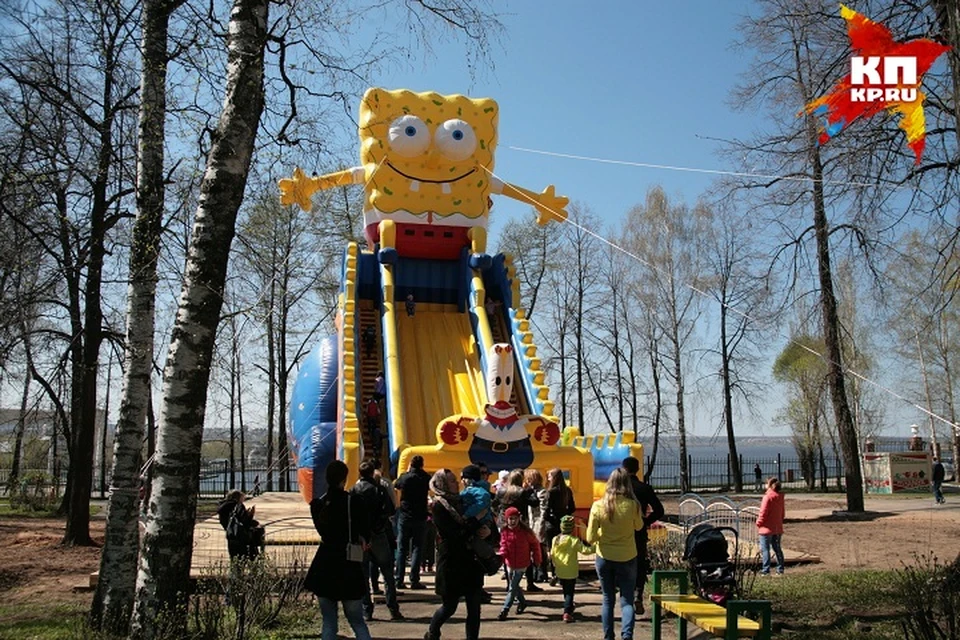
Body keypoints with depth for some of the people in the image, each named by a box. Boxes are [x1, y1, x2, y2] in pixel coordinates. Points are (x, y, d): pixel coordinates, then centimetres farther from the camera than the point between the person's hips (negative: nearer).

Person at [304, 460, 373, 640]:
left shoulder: (317, 504, -1)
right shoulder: (355, 503, -11)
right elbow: (365, 535, -2)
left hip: (324, 566, 3)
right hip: (349, 567, -2)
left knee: (328, 623, 12)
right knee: (357, 622, 9)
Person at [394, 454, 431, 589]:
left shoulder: (404, 477, -4)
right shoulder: (425, 478, -4)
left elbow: (395, 484, 16)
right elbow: (432, 486, 16)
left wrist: (407, 472, 20)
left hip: (404, 517, 1)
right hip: (420, 518, -1)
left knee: (401, 549, 7)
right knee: (416, 549, 2)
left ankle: (399, 580, 4)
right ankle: (414, 580, -4)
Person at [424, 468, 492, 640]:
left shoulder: (461, 501, 10)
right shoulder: (439, 506, -11)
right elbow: (456, 535, -19)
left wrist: (487, 530, -8)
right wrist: (477, 520, -17)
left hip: (470, 561, 6)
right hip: (452, 563, -6)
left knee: (474, 608, 4)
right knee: (449, 606, 8)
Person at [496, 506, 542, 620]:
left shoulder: (525, 531, -12)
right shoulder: (504, 532, -4)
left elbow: (535, 544, -1)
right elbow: (503, 545, -3)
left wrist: (537, 559, 3)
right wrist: (502, 554, -25)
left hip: (522, 564, -4)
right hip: (510, 563, 4)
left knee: (512, 587, -6)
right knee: (515, 585, 19)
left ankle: (505, 610, -2)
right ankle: (522, 602, 43)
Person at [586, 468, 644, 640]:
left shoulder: (598, 506, -12)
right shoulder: (632, 505, -13)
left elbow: (590, 538, -7)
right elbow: (639, 526, 8)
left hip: (604, 558, 1)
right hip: (627, 559, -1)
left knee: (608, 600, 15)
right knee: (627, 600, 7)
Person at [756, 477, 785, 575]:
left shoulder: (768, 496, -16)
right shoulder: (780, 497, 6)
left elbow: (763, 512, -16)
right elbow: (782, 512, 14)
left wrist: (758, 523, -4)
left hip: (767, 528, -7)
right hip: (778, 528, 7)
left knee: (765, 549, -2)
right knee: (777, 548, 15)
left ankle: (765, 570, -4)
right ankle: (780, 569, 18)